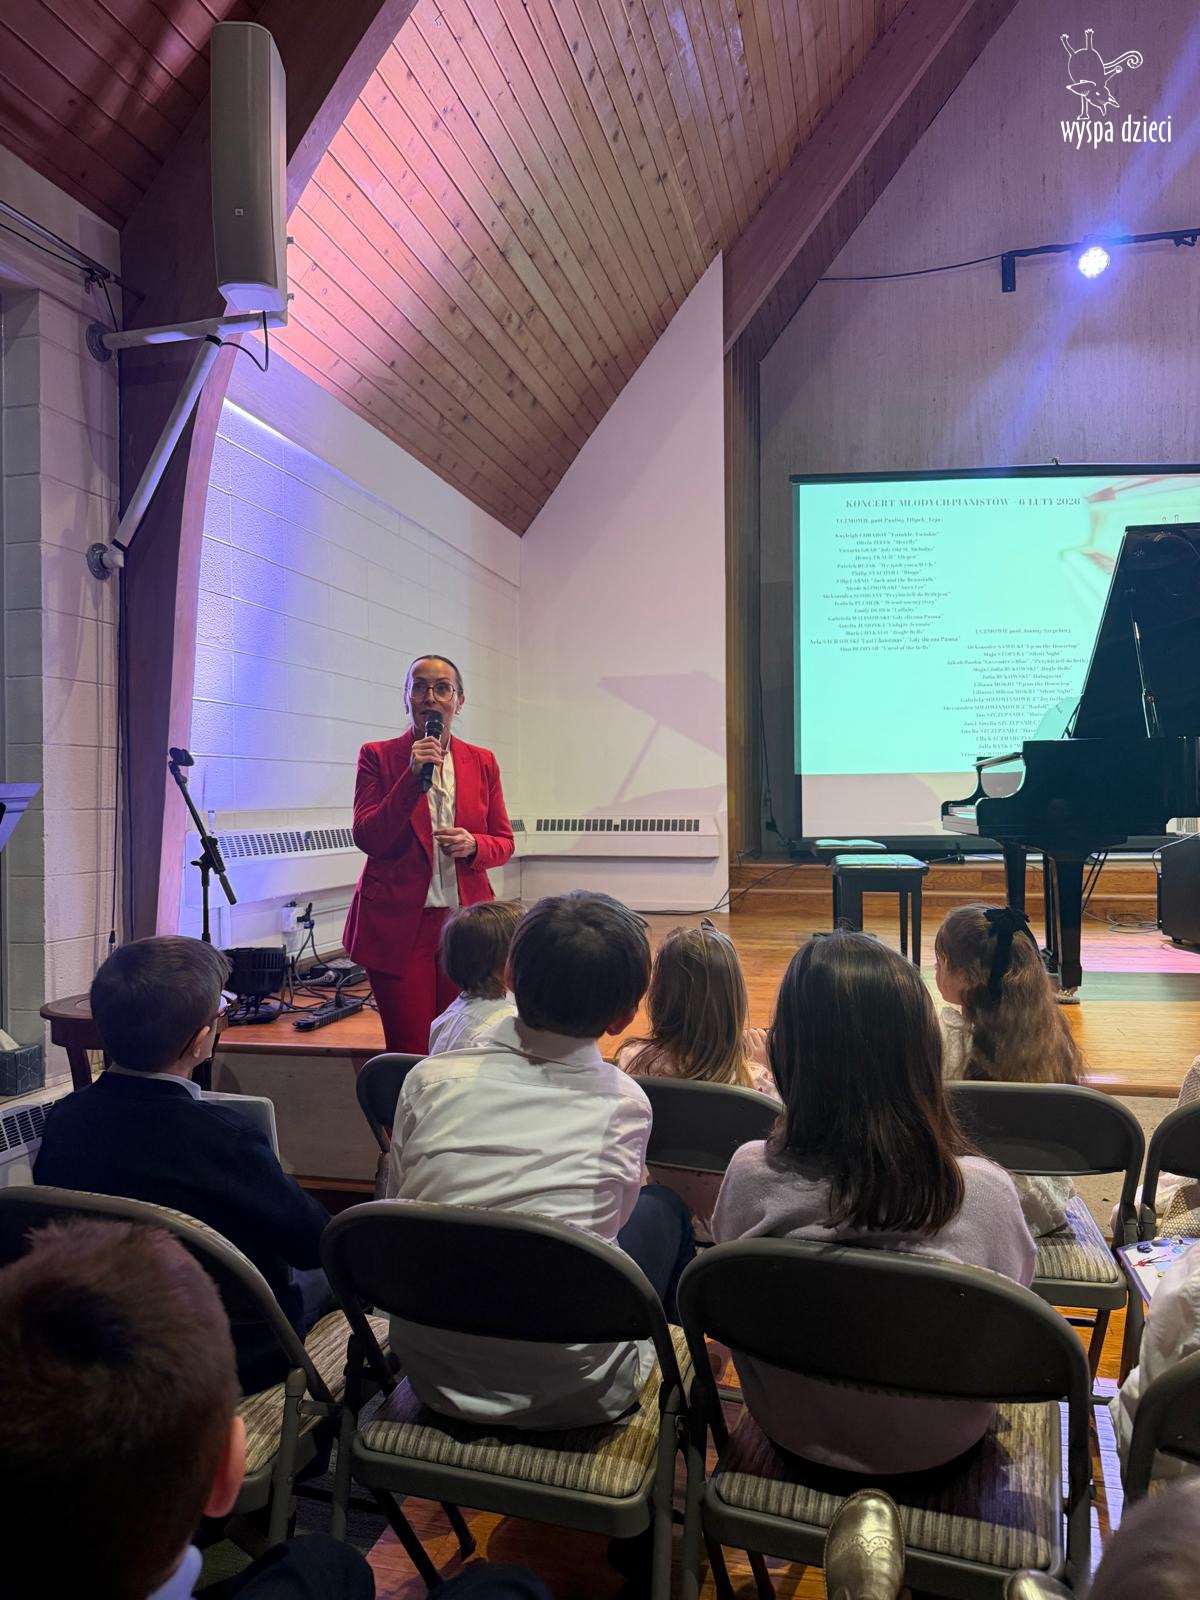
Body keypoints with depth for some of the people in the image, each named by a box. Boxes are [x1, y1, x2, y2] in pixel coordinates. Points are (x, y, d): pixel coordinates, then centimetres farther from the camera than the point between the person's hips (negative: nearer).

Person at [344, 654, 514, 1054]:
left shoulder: (483, 762, 9)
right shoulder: (378, 756, 2)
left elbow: (504, 842, 13)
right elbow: (367, 838, -6)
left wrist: (473, 845, -9)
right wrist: (413, 776, -15)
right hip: (398, 925, -2)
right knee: (409, 1054, -1)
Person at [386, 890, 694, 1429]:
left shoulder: (429, 1081, -10)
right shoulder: (624, 1106, -14)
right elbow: (603, 1234, 3)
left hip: (431, 1379, 3)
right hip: (571, 1398, -3)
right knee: (663, 1207, 20)